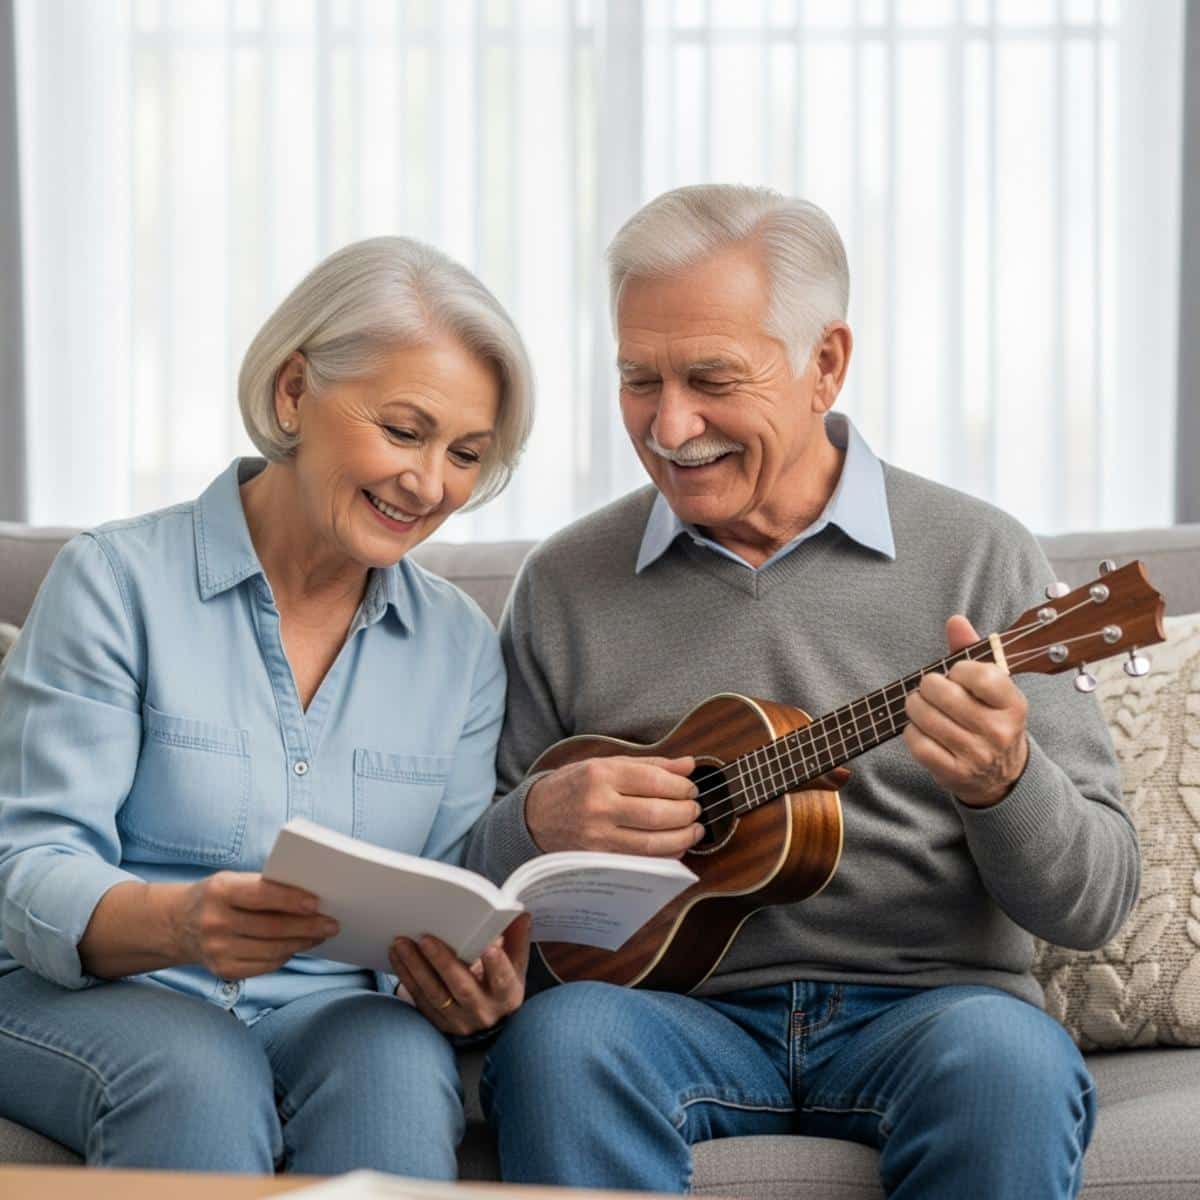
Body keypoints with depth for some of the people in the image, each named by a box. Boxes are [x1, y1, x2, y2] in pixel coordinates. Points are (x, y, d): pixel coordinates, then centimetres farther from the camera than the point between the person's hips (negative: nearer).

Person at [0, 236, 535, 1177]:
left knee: (396, 1061, -32)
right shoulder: (120, 582, -3)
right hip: (86, 996, -2)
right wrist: (177, 922, -32)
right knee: (198, 1077, -36)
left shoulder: (462, 647, 11)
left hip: (330, 1009, 3)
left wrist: (474, 989, -17)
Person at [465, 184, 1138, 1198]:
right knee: (559, 1035, -32)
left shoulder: (978, 559, 3)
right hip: (675, 1004, 1)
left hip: (924, 1005, -1)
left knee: (1008, 1060, -34)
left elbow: (1095, 904, 0)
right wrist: (539, 822, -10)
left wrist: (1003, 783, -21)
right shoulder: (565, 585, 9)